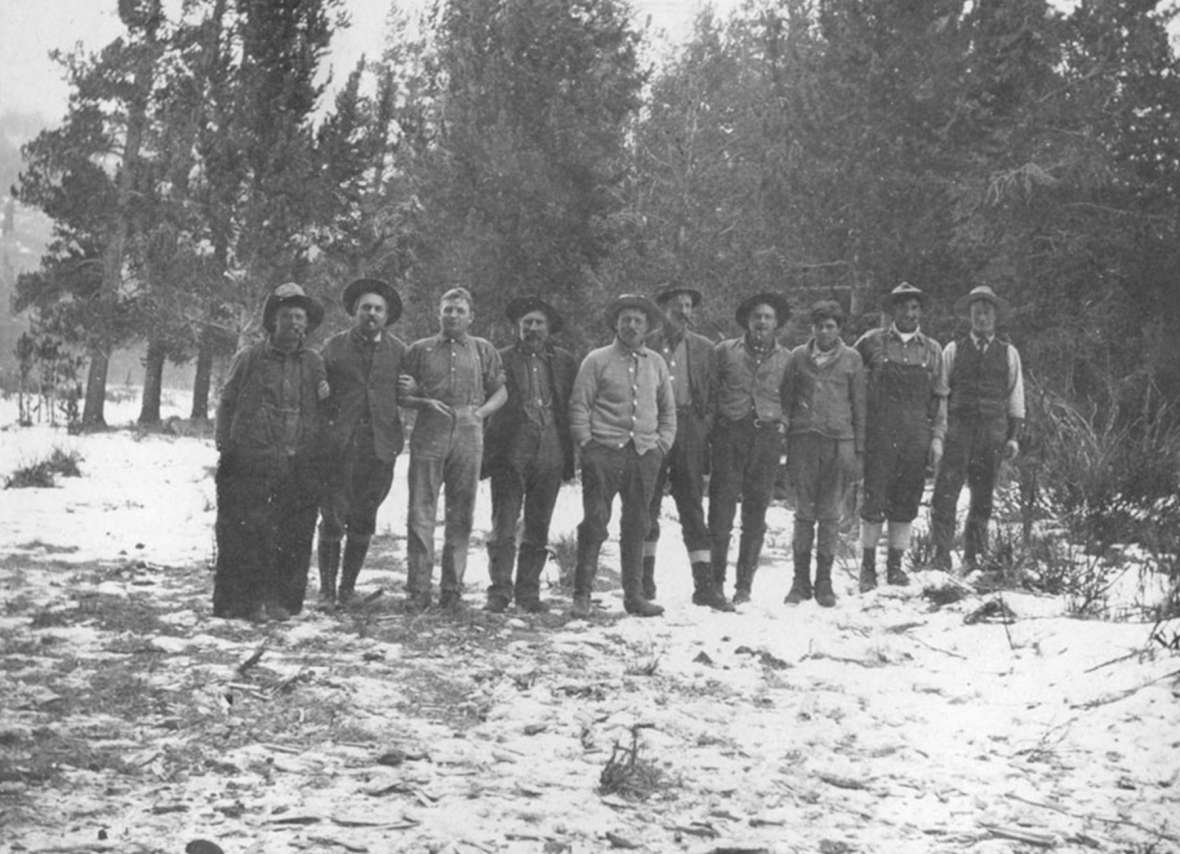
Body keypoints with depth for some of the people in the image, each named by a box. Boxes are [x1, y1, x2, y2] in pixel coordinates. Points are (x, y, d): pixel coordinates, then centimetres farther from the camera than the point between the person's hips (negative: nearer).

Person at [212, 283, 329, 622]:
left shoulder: (315, 365, 15)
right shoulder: (249, 359, 8)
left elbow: (323, 413, 21)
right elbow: (227, 406, 8)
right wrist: (226, 449, 0)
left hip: (300, 467, 2)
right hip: (251, 465, -2)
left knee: (295, 538, -1)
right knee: (244, 534, -5)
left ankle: (282, 600, 8)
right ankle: (237, 602, 0)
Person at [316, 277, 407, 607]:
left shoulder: (398, 350, 12)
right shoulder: (334, 346, 7)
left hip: (379, 445, 2)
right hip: (339, 443, -2)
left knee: (363, 522, 6)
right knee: (333, 520, -3)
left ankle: (348, 587, 17)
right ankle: (326, 587, 8)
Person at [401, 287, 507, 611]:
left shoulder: (484, 350, 13)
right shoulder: (420, 350, 10)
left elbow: (501, 390, 15)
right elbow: (401, 394, 9)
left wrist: (481, 412, -2)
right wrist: (425, 403, -9)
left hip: (468, 435, 1)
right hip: (429, 435, -1)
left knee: (461, 514, 4)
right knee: (421, 512, -6)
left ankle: (452, 588, 10)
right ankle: (418, 589, -4)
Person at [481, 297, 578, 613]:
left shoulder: (564, 362, 13)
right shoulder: (501, 359, 6)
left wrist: (571, 452, 6)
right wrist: (487, 452, -3)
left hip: (551, 454, 2)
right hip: (510, 455, -2)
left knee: (538, 531, 7)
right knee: (503, 528, -6)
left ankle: (528, 592, 14)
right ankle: (500, 590, -1)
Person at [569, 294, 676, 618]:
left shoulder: (656, 363, 14)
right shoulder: (597, 360, 2)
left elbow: (668, 409, 20)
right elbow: (579, 405, 0)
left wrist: (663, 444, 9)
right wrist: (587, 444, -7)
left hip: (645, 455, 4)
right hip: (605, 451, -4)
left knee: (636, 526, 7)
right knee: (594, 522, -8)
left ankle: (634, 594, 14)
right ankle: (582, 594, -4)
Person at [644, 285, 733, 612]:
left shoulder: (704, 348, 11)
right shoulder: (646, 344, 5)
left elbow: (712, 396, 10)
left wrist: (706, 431, -1)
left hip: (690, 434, 1)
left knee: (693, 508, -1)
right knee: (647, 508, 3)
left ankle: (705, 584, -2)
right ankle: (644, 581, 14)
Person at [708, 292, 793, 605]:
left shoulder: (786, 359, 10)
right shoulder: (725, 351, 7)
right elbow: (710, 392, 8)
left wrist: (783, 428, 3)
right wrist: (711, 431, 0)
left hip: (767, 438, 1)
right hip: (729, 435, -1)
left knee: (755, 515, 3)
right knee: (721, 509, -6)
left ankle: (744, 585, 11)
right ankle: (715, 580, 2)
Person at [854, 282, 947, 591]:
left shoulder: (932, 349, 12)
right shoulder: (873, 342, 4)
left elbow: (939, 397, 13)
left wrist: (937, 437, 5)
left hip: (916, 435, 2)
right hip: (879, 431, -2)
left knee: (907, 502, 4)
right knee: (874, 499, -4)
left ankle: (895, 565, 12)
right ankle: (868, 567, 5)